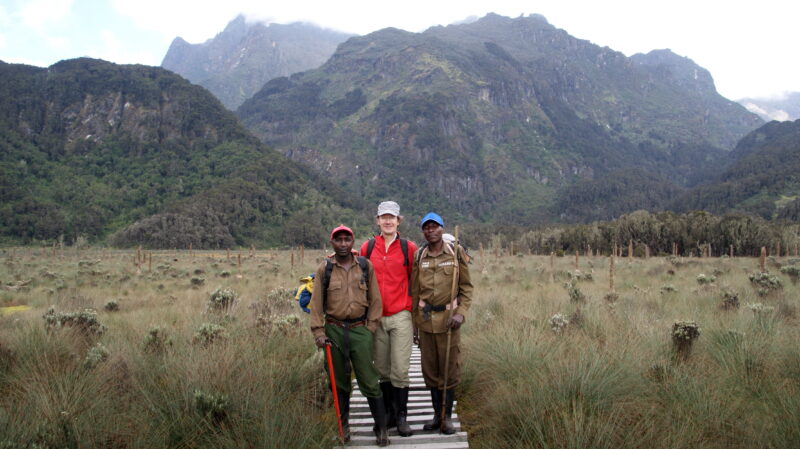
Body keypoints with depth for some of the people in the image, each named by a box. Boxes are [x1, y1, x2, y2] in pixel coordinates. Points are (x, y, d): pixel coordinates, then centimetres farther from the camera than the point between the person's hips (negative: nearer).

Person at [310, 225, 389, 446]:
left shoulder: (365, 266, 3)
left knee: (369, 382, -1)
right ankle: (343, 426, 27)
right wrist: (318, 332, -3)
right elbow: (316, 303, 2)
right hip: (334, 330, 1)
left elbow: (375, 299, 4)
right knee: (340, 382, 11)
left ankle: (381, 427, 11)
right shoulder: (324, 269, 2)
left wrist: (370, 327, -2)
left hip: (359, 329, -1)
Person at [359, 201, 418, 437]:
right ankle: (389, 412, 26)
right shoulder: (367, 248, 4)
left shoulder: (409, 248, -1)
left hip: (401, 316, -2)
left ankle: (402, 416, 12)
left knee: (400, 370, -2)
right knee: (382, 370, 11)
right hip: (376, 317, 2)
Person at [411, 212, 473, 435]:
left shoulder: (456, 252, 0)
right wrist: (414, 323, 7)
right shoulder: (418, 256, 4)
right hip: (425, 319, 2)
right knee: (430, 369, 10)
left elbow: (467, 287, 3)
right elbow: (414, 291, 8)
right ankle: (437, 415, 24)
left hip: (448, 317, -2)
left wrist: (461, 313, -10)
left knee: (449, 369, 4)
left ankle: (447, 417, 18)